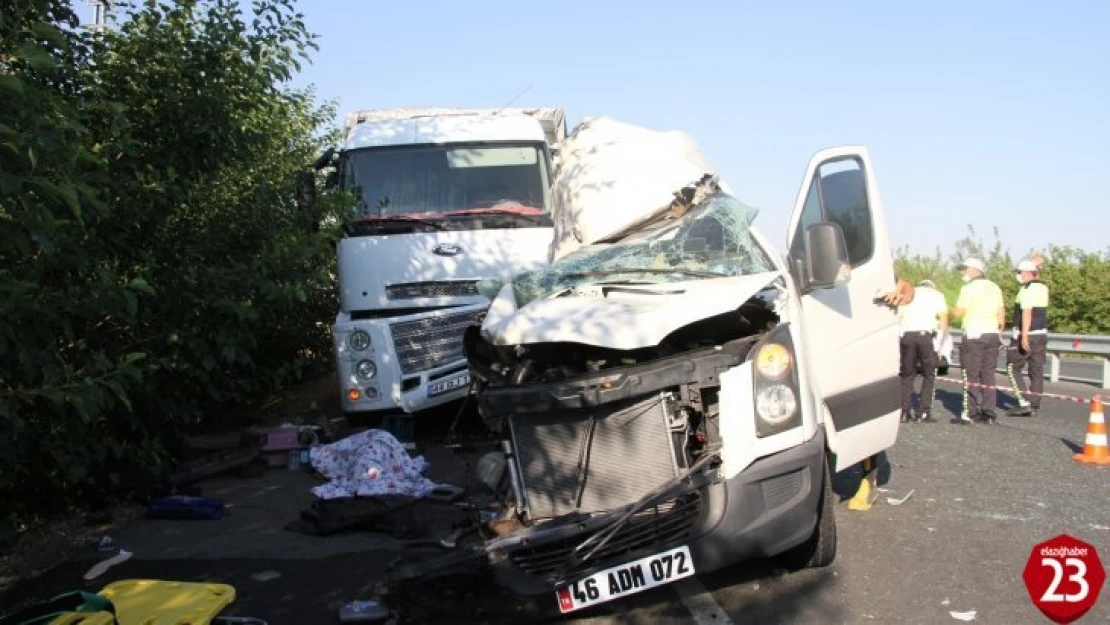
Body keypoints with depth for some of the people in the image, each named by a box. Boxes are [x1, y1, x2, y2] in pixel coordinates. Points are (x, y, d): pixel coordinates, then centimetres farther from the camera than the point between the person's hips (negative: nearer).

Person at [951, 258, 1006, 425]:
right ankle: (988, 413, 9)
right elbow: (1001, 313, 13)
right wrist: (1000, 332, 21)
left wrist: (952, 310, 9)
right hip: (992, 335, 6)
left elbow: (959, 313, -12)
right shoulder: (995, 288, 13)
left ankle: (970, 413, -4)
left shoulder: (969, 288, -8)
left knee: (971, 375, -3)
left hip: (974, 335, -6)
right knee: (988, 375, 9)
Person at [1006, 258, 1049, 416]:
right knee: (1037, 369, 8)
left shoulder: (1026, 289, -15)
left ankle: (1024, 402, -8)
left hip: (1026, 334, -8)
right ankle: (1034, 405, 10)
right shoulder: (1043, 287, 11)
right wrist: (1035, 265, 30)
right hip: (1042, 333, 8)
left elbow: (1027, 313, -23)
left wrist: (1024, 335, -27)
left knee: (1013, 368, 1)